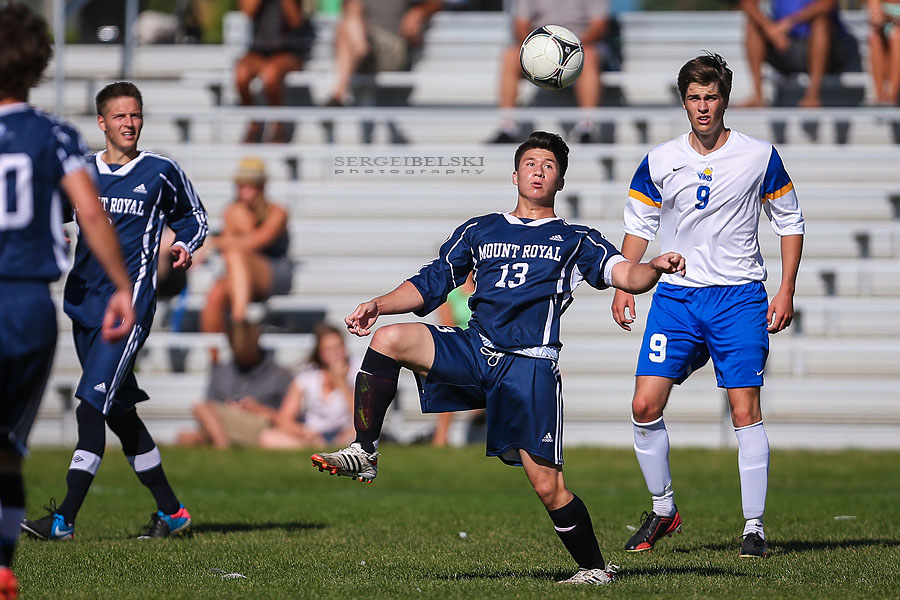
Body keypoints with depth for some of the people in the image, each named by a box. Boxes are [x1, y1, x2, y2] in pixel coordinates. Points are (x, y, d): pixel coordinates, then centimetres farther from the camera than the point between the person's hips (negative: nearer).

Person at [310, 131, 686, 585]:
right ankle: (364, 453, -18)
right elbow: (430, 284, 22)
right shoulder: (479, 231, 23)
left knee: (547, 485, -10)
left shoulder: (576, 241, 16)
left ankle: (594, 568, 9)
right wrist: (378, 305, 5)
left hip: (530, 364, -2)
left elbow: (622, 273, 0)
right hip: (473, 348, 2)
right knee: (390, 338, -24)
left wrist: (655, 268, -22)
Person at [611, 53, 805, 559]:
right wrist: (624, 286, 6)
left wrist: (786, 292, -1)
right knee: (645, 407, -7)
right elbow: (639, 223, 15)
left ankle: (754, 526, -3)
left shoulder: (761, 157, -2)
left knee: (746, 412, -9)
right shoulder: (660, 162, 3)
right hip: (676, 296, 2)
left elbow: (790, 221, 6)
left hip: (739, 296, -2)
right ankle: (663, 510, 12)